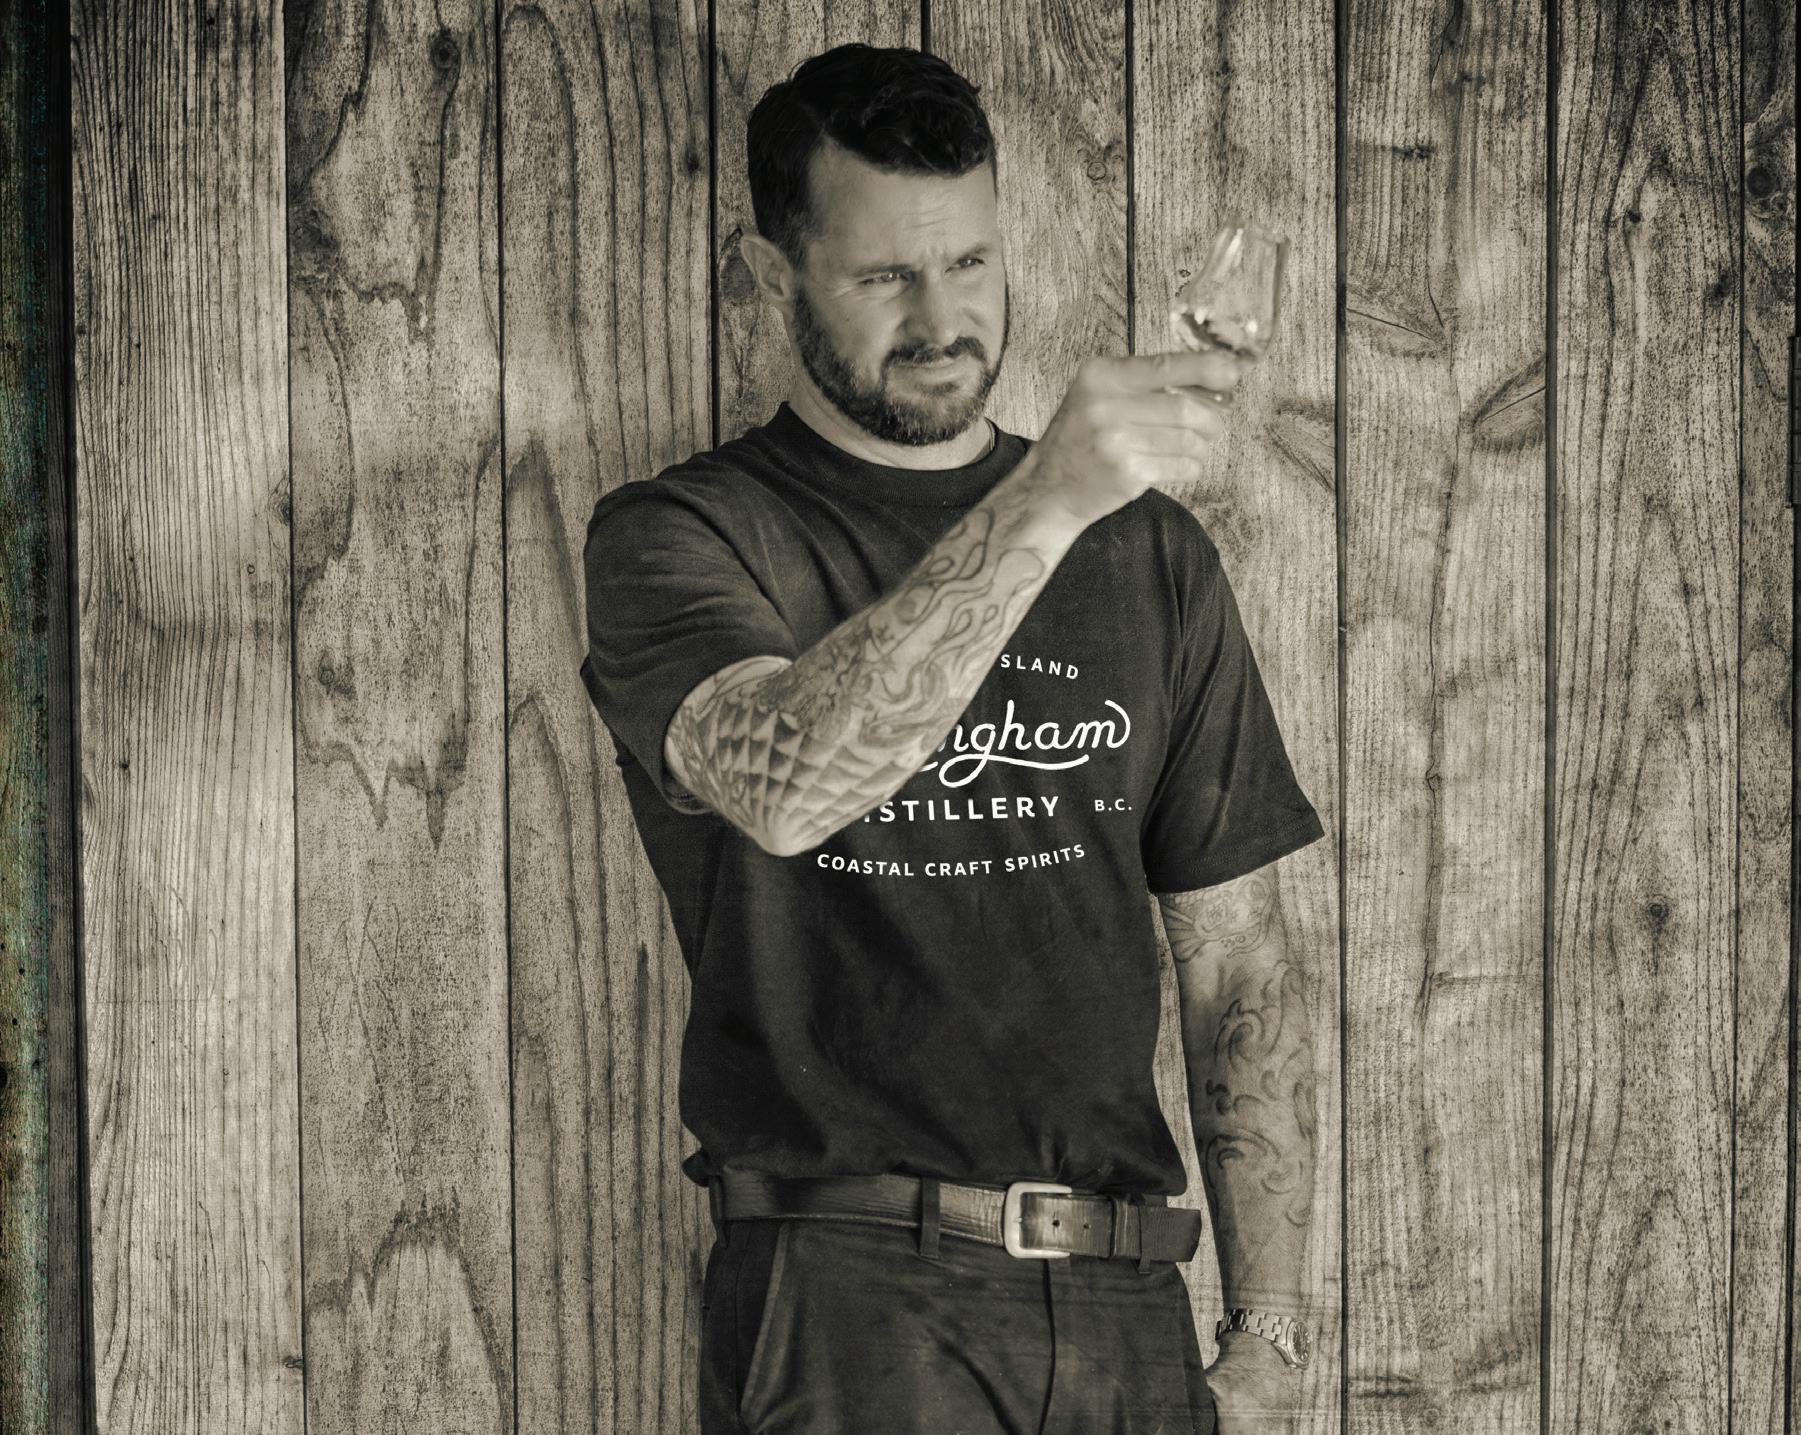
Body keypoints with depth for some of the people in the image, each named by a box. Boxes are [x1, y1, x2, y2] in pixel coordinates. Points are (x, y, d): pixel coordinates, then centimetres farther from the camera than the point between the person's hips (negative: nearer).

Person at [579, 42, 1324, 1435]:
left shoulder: (1151, 551, 13)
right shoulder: (676, 535, 0)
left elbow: (1241, 968, 11)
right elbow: (783, 784, -23)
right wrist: (1042, 505, -30)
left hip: (1128, 1314, 4)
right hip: (851, 1304, -4)